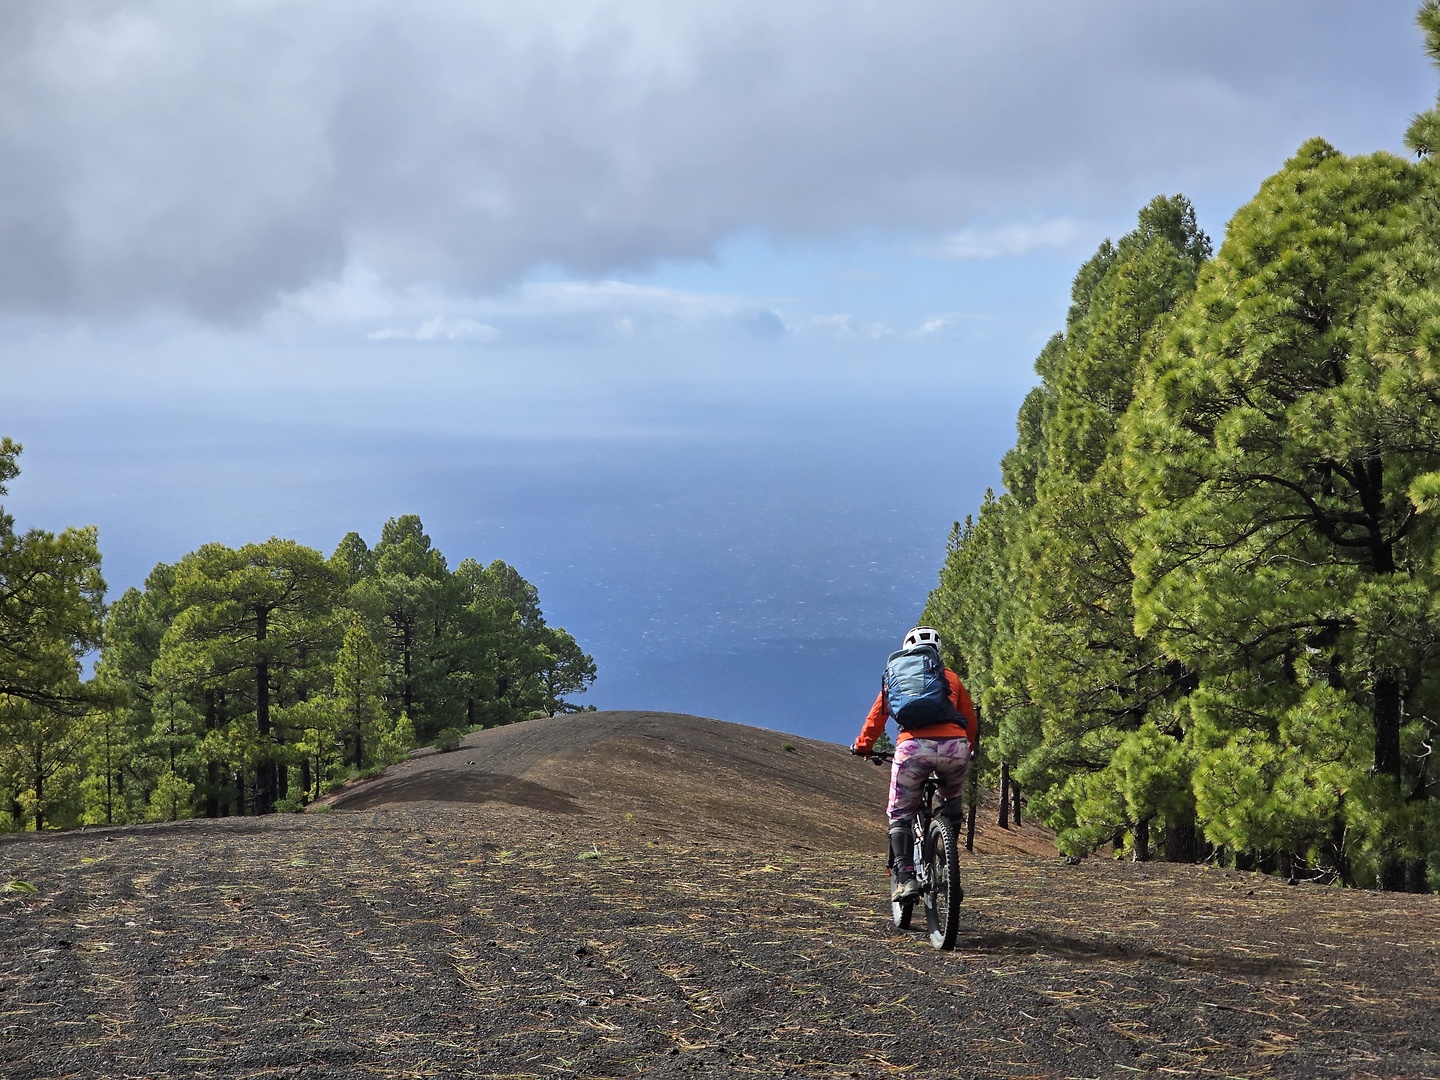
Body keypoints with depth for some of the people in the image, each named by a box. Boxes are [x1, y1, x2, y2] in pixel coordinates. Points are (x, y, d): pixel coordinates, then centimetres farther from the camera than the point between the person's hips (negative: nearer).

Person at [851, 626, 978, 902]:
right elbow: (971, 721, 29)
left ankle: (906, 877, -3)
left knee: (899, 815, 13)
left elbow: (875, 718, 31)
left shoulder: (893, 675, 26)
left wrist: (862, 747, 47)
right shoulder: (950, 676, 25)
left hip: (912, 747, -1)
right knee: (952, 802, 30)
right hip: (953, 746, 1)